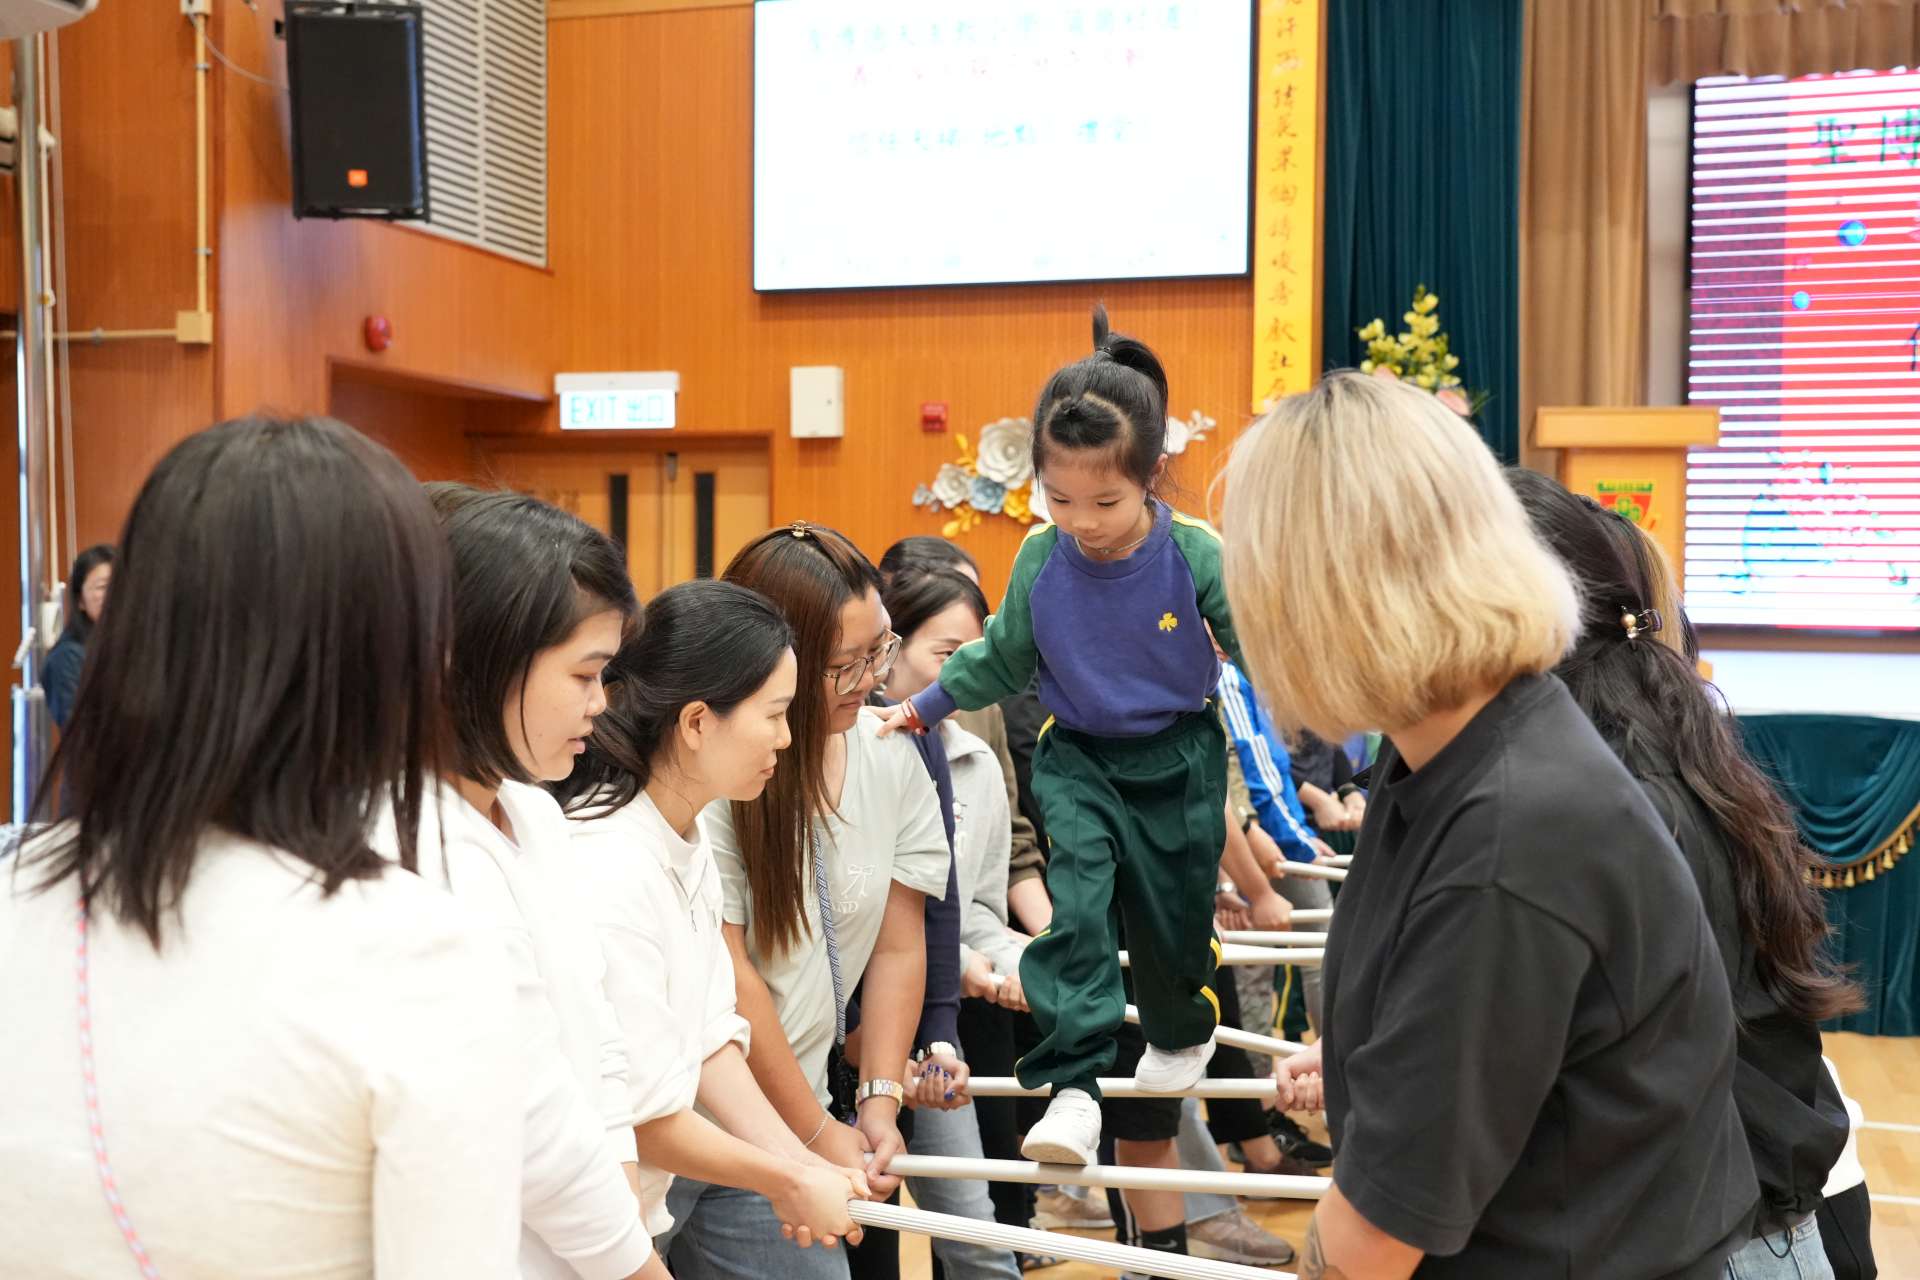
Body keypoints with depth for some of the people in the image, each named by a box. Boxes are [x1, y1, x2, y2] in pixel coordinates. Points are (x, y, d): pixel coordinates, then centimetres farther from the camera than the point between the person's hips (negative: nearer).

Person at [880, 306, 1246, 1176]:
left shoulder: (1197, 554, -19)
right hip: (1078, 757, 1)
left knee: (1173, 909, 15)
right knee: (1076, 902, -17)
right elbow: (1004, 656, 6)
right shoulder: (1040, 559, -11)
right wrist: (924, 705, 9)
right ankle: (1071, 1083, -14)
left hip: (1178, 759, -1)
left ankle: (1182, 1033, 47)